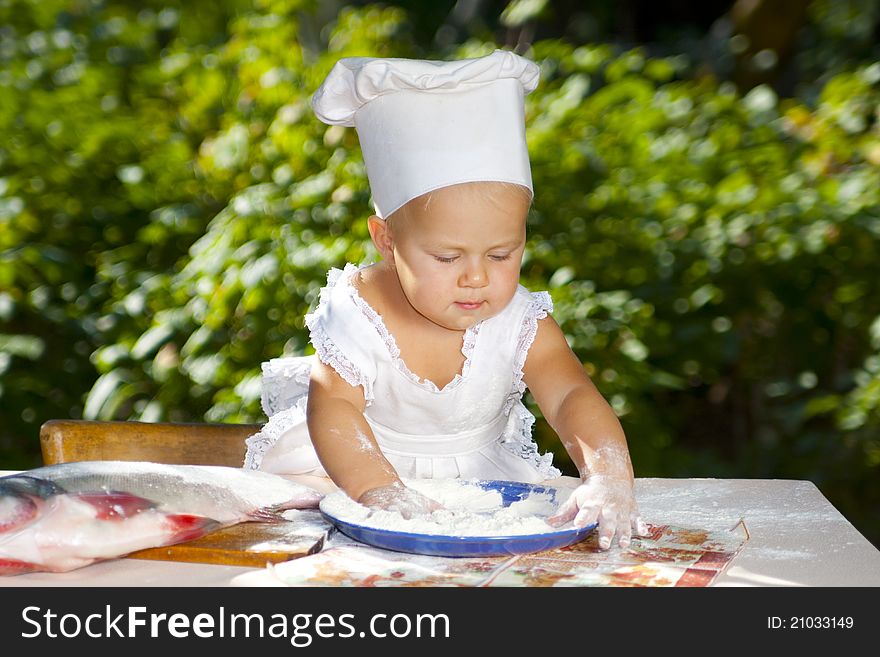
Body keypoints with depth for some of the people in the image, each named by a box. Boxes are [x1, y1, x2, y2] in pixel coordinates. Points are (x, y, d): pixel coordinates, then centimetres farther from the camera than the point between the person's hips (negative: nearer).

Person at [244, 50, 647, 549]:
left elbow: (573, 396, -27)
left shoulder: (520, 323, -16)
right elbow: (333, 405, -30)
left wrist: (608, 475, -47)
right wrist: (376, 487, -49)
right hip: (361, 464, 0)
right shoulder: (358, 315, -21)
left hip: (483, 471, 1)